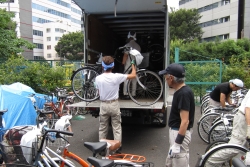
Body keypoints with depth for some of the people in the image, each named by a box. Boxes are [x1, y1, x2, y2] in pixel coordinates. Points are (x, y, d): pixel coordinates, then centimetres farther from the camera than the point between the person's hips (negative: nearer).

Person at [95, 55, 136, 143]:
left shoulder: (98, 78, -7)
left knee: (102, 128, 15)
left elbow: (99, 92, 5)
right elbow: (133, 75, -6)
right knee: (117, 128, 8)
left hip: (103, 105, 2)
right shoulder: (116, 77, -14)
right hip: (114, 104, -2)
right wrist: (133, 64, 10)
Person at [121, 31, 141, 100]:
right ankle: (133, 94, 12)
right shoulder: (138, 46, 6)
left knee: (126, 79, 0)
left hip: (128, 65, -5)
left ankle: (125, 94, -2)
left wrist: (122, 64, -6)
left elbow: (125, 55, -12)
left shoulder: (127, 45, -9)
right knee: (134, 80, 8)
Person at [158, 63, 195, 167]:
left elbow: (185, 121, -25)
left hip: (180, 133, -10)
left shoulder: (184, 93, -23)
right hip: (176, 131, 10)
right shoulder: (180, 91, 7)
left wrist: (177, 144, -23)